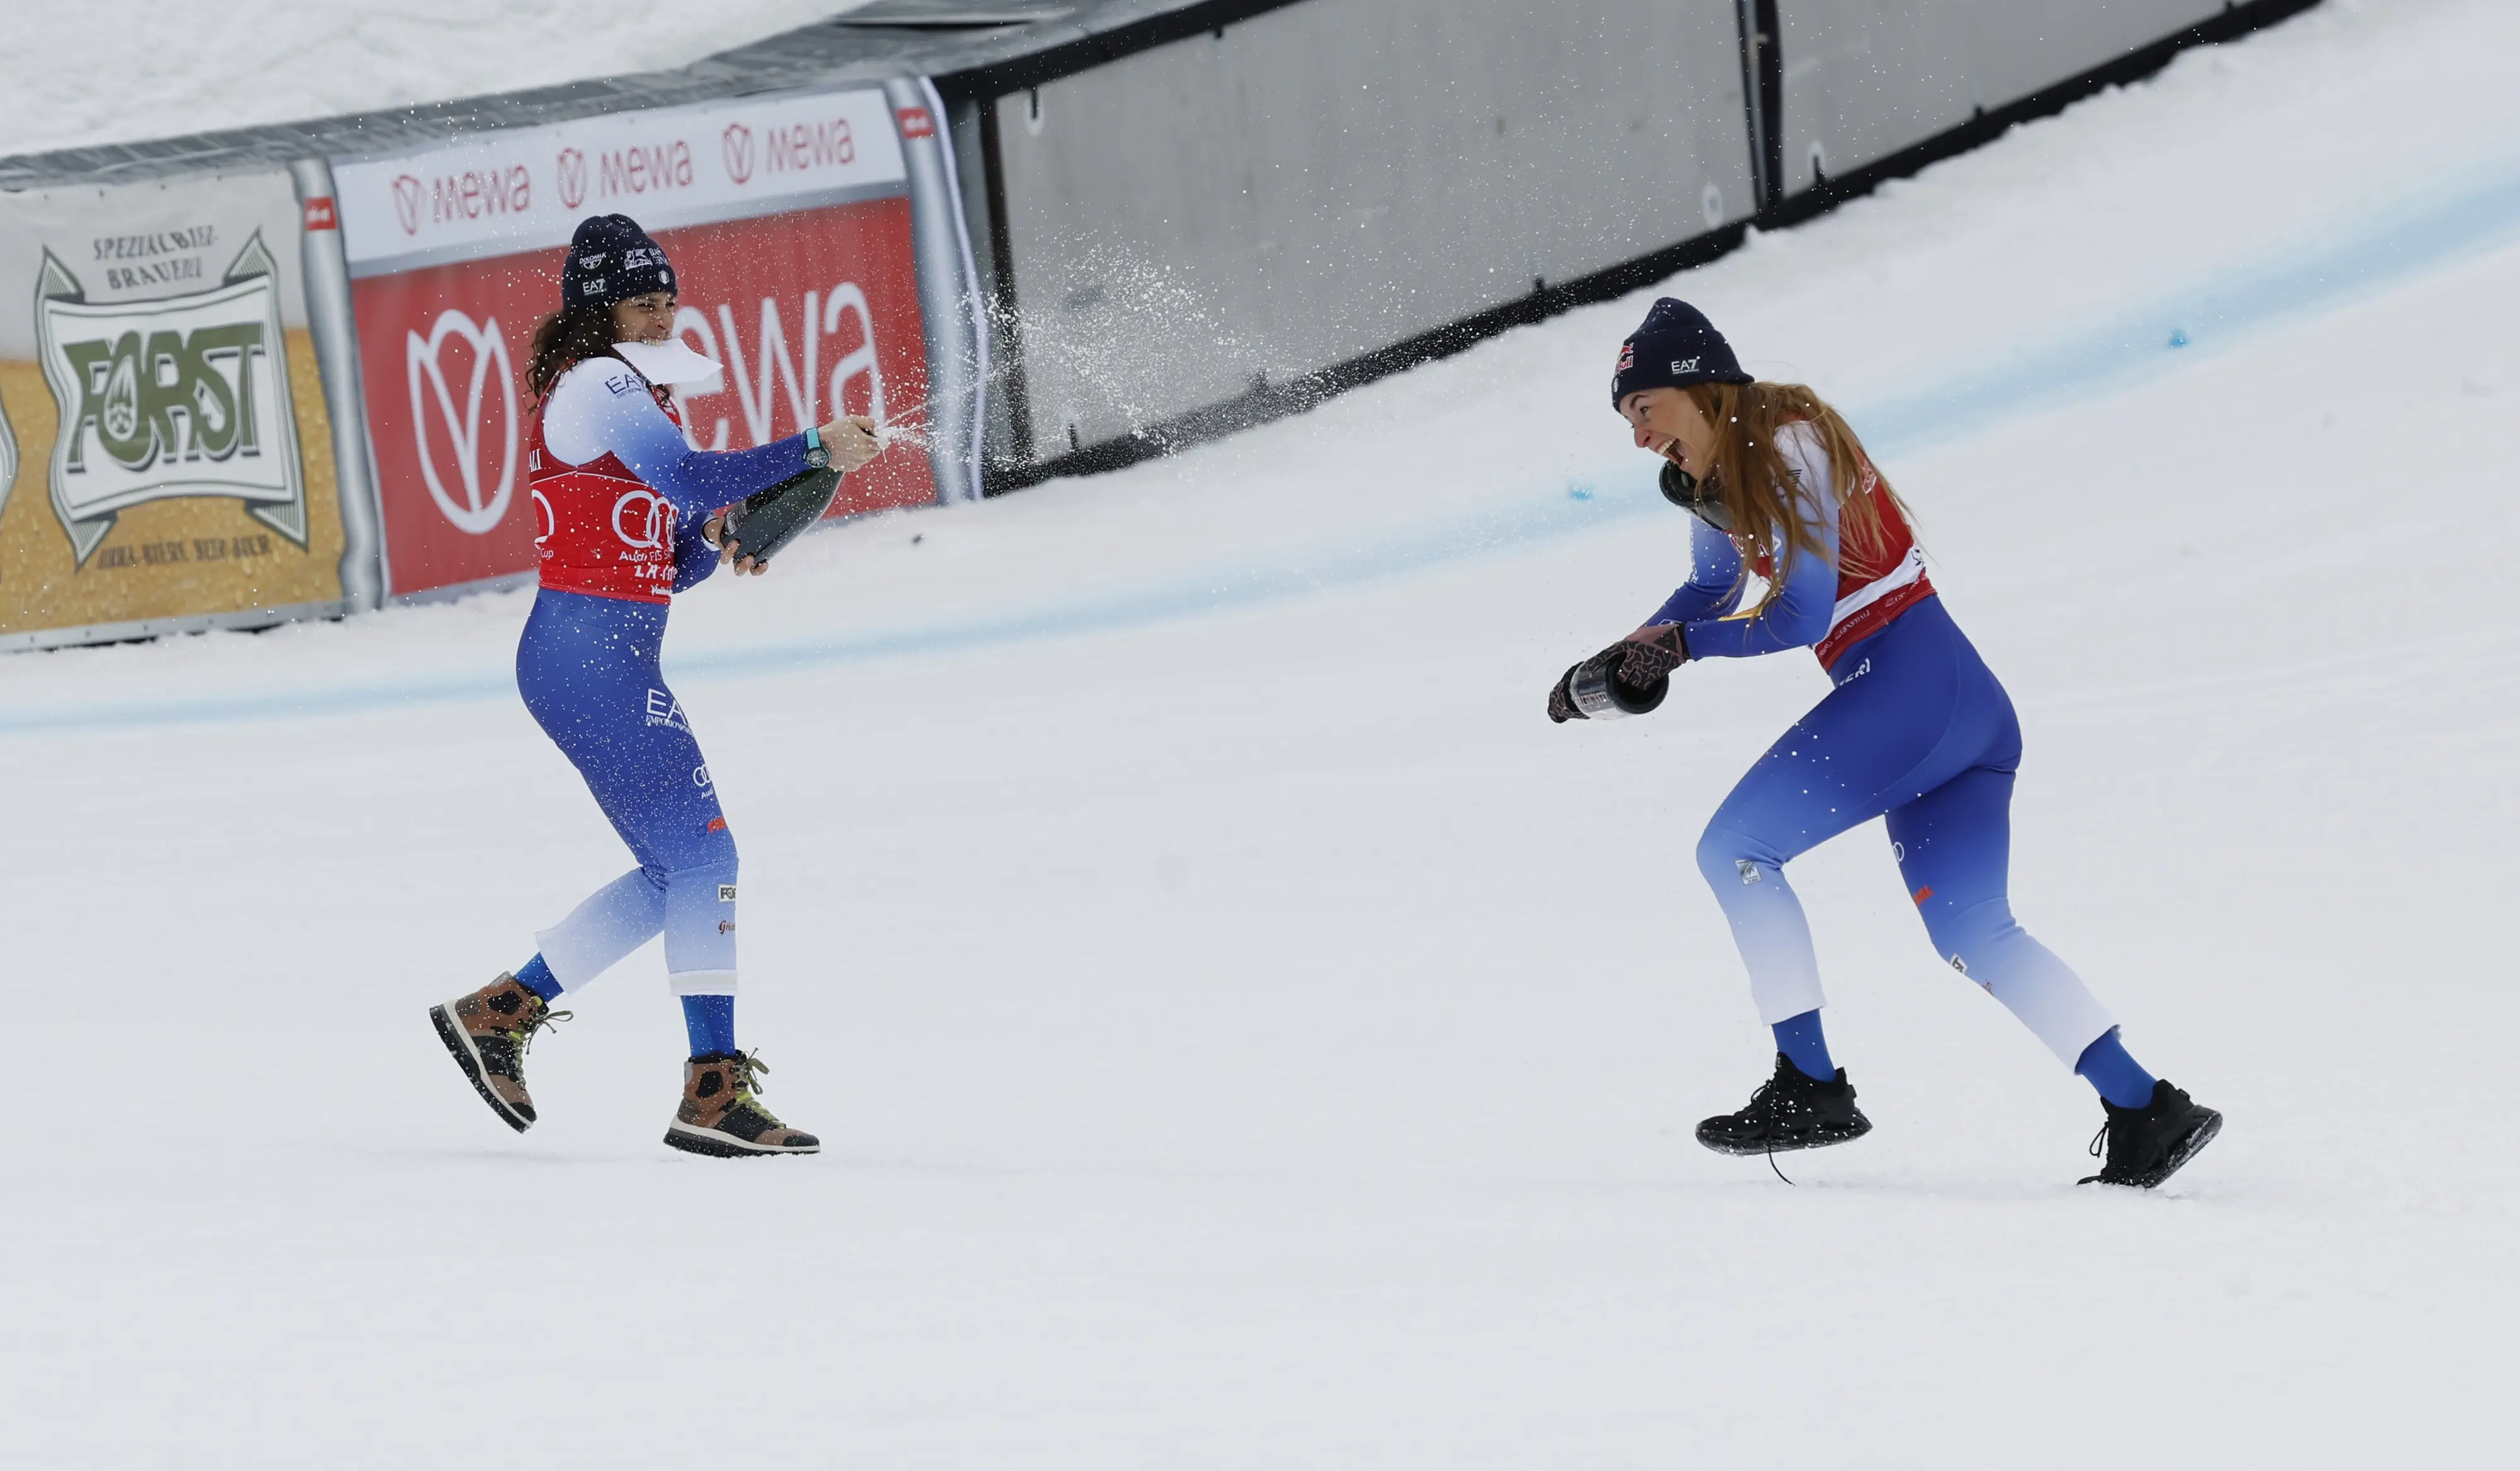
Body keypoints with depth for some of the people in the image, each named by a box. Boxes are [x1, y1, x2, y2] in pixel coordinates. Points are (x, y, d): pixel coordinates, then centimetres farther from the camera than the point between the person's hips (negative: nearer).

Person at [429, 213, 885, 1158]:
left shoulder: (643, 397, 21)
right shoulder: (597, 385, -9)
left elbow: (665, 562, 22)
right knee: (703, 856, -13)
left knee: (676, 874, 13)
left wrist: (713, 540, 2)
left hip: (615, 661, 10)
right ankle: (714, 1092, -17)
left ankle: (502, 1012, 18)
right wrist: (815, 451, -26)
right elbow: (691, 478, -25)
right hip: (588, 657, -10)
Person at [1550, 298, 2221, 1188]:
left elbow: (1800, 616, -14)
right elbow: (1710, 597, 31)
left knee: (1735, 848, -6)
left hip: (1910, 683, -10)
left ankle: (1809, 1088, -8)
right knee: (1971, 930, 10)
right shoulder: (1720, 479, 16)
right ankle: (2143, 1112, 5)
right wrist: (1615, 667, 15)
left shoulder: (1787, 447, -12)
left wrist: (1681, 645, -3)